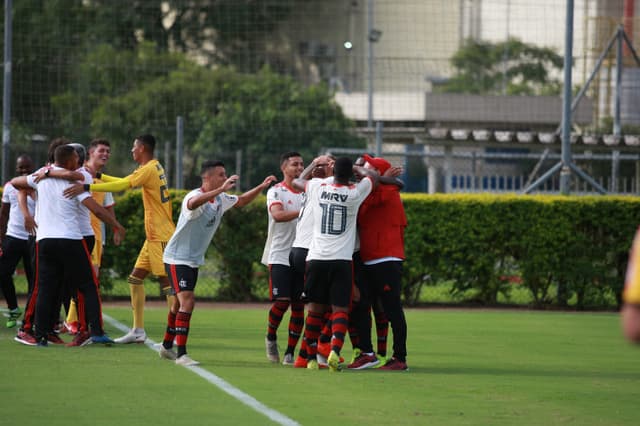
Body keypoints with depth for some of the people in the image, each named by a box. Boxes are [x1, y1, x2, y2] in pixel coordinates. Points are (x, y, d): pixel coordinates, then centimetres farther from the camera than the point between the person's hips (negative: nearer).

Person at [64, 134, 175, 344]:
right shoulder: (155, 168, 15)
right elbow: (124, 182, 24)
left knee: (166, 282, -8)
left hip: (161, 237, -10)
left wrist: (87, 187, -27)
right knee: (135, 278, 10)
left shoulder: (149, 169, -14)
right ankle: (138, 330, 13)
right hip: (153, 237, 10)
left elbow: (121, 185, -24)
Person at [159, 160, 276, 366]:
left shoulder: (220, 200, 4)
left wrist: (262, 186, 10)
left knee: (180, 303, 18)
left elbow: (242, 200, 22)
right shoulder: (195, 196, -23)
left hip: (193, 260, 9)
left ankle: (167, 346, 33)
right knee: (187, 301, -18)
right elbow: (193, 203, -48)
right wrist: (221, 189, -55)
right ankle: (181, 354, -18)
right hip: (177, 258, -9)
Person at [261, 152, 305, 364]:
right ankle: (271, 338, 16)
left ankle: (290, 352, 7)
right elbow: (278, 215, -19)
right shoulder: (276, 191, -1)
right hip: (280, 256, -4)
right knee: (281, 301, -11)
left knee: (299, 306, 0)